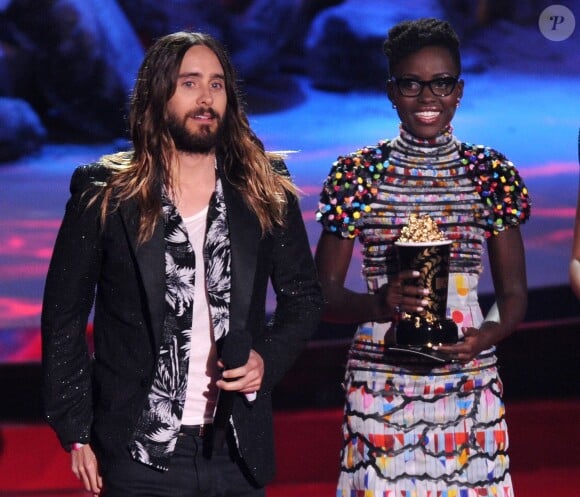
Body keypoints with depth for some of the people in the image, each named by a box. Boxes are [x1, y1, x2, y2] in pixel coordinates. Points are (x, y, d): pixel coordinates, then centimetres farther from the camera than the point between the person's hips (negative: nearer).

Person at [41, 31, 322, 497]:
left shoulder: (267, 192, 4)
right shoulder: (105, 195, -2)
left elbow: (303, 296, 12)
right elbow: (63, 316, 1)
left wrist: (268, 358, -6)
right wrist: (77, 433, -2)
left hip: (237, 451, 2)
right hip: (139, 454, -2)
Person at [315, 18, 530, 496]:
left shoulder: (492, 174, 4)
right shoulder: (356, 173, 0)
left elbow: (515, 294, 8)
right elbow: (323, 294, 1)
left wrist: (487, 336, -13)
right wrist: (380, 302, -19)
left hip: (470, 385, 1)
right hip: (381, 383, -1)